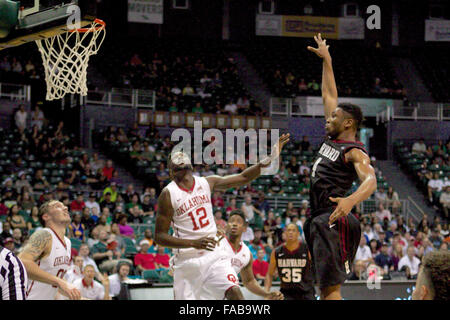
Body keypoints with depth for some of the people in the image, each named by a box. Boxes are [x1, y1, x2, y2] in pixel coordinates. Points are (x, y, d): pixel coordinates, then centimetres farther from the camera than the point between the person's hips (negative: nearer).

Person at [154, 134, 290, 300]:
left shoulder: (206, 183, 5)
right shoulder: (168, 194, -9)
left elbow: (243, 178, 6)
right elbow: (159, 236, -11)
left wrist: (270, 160, -7)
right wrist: (194, 243, -22)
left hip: (213, 255, 3)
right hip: (187, 260, -3)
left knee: (234, 291, -17)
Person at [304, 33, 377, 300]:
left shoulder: (355, 152, -10)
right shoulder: (333, 138, 16)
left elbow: (370, 181, -29)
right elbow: (329, 95, 25)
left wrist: (351, 200, -48)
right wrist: (327, 61, 27)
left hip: (333, 220, -10)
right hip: (318, 219, 10)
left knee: (331, 286, -16)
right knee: (326, 287, 10)